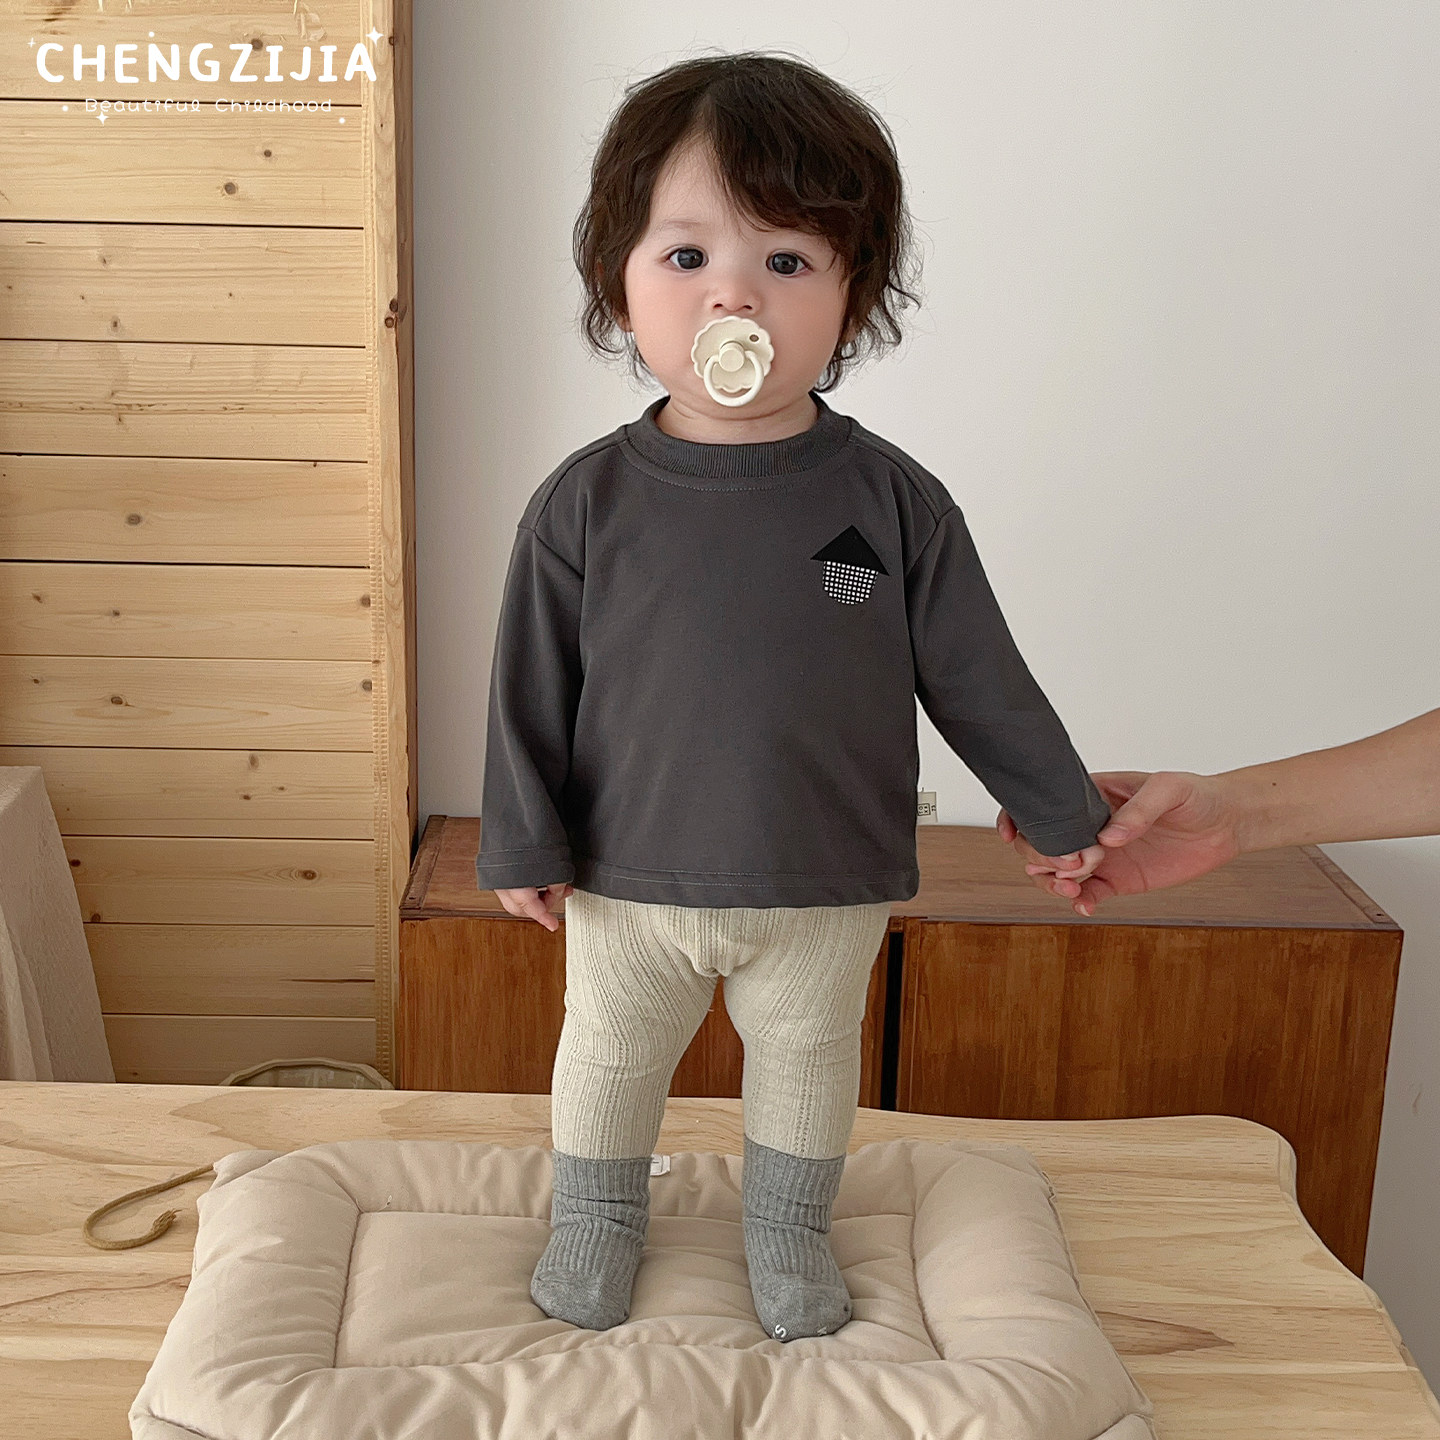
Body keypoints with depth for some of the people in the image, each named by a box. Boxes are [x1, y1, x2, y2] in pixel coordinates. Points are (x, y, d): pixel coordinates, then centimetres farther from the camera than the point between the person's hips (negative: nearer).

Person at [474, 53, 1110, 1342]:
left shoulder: (893, 499, -11)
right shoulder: (587, 502, -12)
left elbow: (977, 677, -2)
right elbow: (531, 687, -5)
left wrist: (1064, 813, 4)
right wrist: (522, 845, -3)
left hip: (825, 891, 0)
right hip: (629, 883, 0)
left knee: (807, 1058, 20)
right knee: (610, 1056, 19)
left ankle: (788, 1228, 45)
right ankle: (598, 1214, 45)